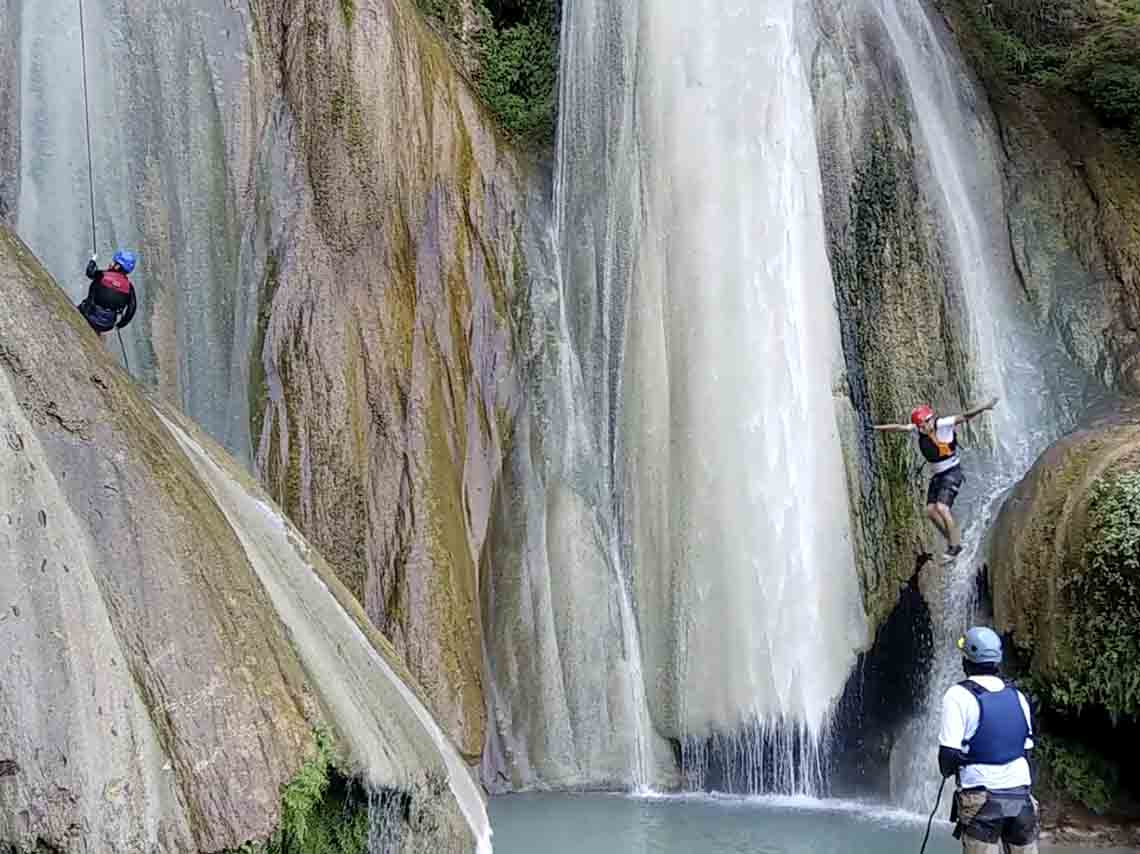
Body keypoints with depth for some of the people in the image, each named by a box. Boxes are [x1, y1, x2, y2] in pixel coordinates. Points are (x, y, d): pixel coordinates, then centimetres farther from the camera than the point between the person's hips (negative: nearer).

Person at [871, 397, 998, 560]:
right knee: (931, 511, 0)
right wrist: (877, 427, 7)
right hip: (936, 475, 7)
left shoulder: (943, 424, -18)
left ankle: (955, 545, -10)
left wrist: (984, 407, -35)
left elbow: (965, 416, -24)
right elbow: (899, 427, 6)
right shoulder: (918, 429, -2)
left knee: (942, 508, -19)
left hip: (952, 472, -7)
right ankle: (952, 540, 12)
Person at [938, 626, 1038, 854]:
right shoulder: (1017, 696, 8)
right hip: (1020, 795, 5)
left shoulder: (959, 695, -9)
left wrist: (947, 769, 7)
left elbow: (949, 752, -14)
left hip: (981, 800, -5)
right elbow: (1027, 747, 13)